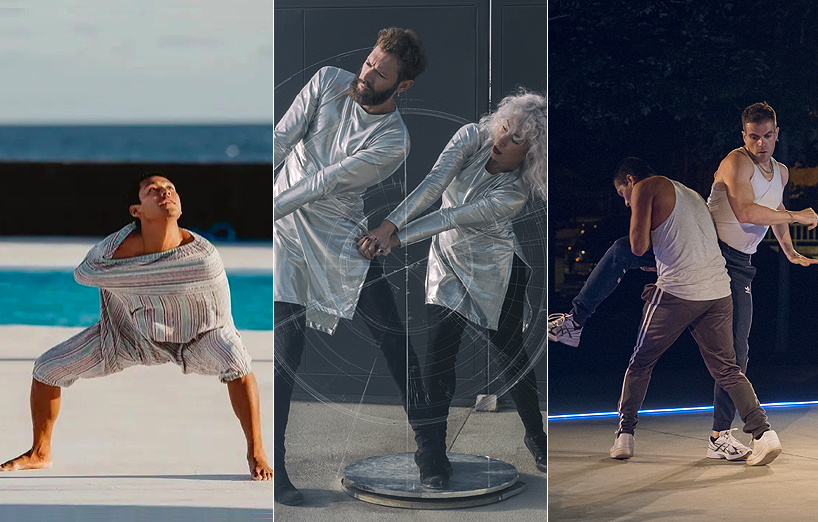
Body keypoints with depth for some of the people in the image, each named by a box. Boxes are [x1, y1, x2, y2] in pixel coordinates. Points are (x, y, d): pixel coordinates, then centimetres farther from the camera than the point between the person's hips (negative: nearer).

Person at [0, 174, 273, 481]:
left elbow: (221, 318, -12)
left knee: (237, 361, -31)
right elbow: (83, 274, -3)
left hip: (191, 332, -2)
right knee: (46, 368, -3)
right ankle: (40, 454, 22)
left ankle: (256, 453, -15)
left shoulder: (204, 255, -30)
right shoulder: (112, 250, -29)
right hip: (128, 332, 2)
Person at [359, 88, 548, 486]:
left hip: (495, 270, -3)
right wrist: (389, 225, -37)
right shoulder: (473, 138, -17)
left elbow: (453, 218, -31)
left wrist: (398, 238, -35)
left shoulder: (515, 193, -26)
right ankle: (431, 451, -4)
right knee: (438, 351, -9)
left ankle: (536, 436, 24)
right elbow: (433, 185, -27)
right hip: (448, 262, 3)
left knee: (510, 353, 2)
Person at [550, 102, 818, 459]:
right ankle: (574, 322, -7)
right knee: (622, 251, -23)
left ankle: (721, 436, 0)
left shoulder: (781, 173, 15)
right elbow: (745, 212, -24)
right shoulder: (736, 162, -9)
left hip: (735, 265, 5)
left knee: (736, 349, -5)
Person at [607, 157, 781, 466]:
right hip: (719, 290, 6)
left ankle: (625, 436, 14)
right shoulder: (692, 194, 27)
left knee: (641, 362, 12)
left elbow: (638, 247, -5)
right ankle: (763, 433, -10)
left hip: (678, 292, -6)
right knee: (726, 368, 7)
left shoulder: (647, 187, 4)